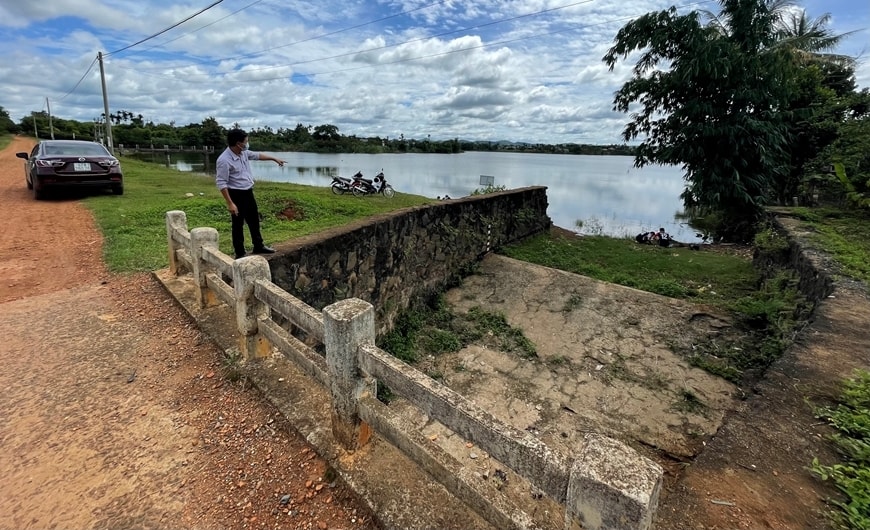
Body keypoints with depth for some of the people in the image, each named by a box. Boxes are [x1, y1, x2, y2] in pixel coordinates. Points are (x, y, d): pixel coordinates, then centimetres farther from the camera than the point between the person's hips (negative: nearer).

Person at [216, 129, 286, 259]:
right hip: (237, 195, -8)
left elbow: (257, 155, 22)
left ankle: (259, 246, 35)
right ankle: (240, 254, 14)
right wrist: (230, 203, -26)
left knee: (254, 220, 19)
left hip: (248, 192, 9)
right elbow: (221, 183, -23)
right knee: (238, 225, 2)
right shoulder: (224, 160, -23)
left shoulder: (243, 153, 1)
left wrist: (274, 159, 29)